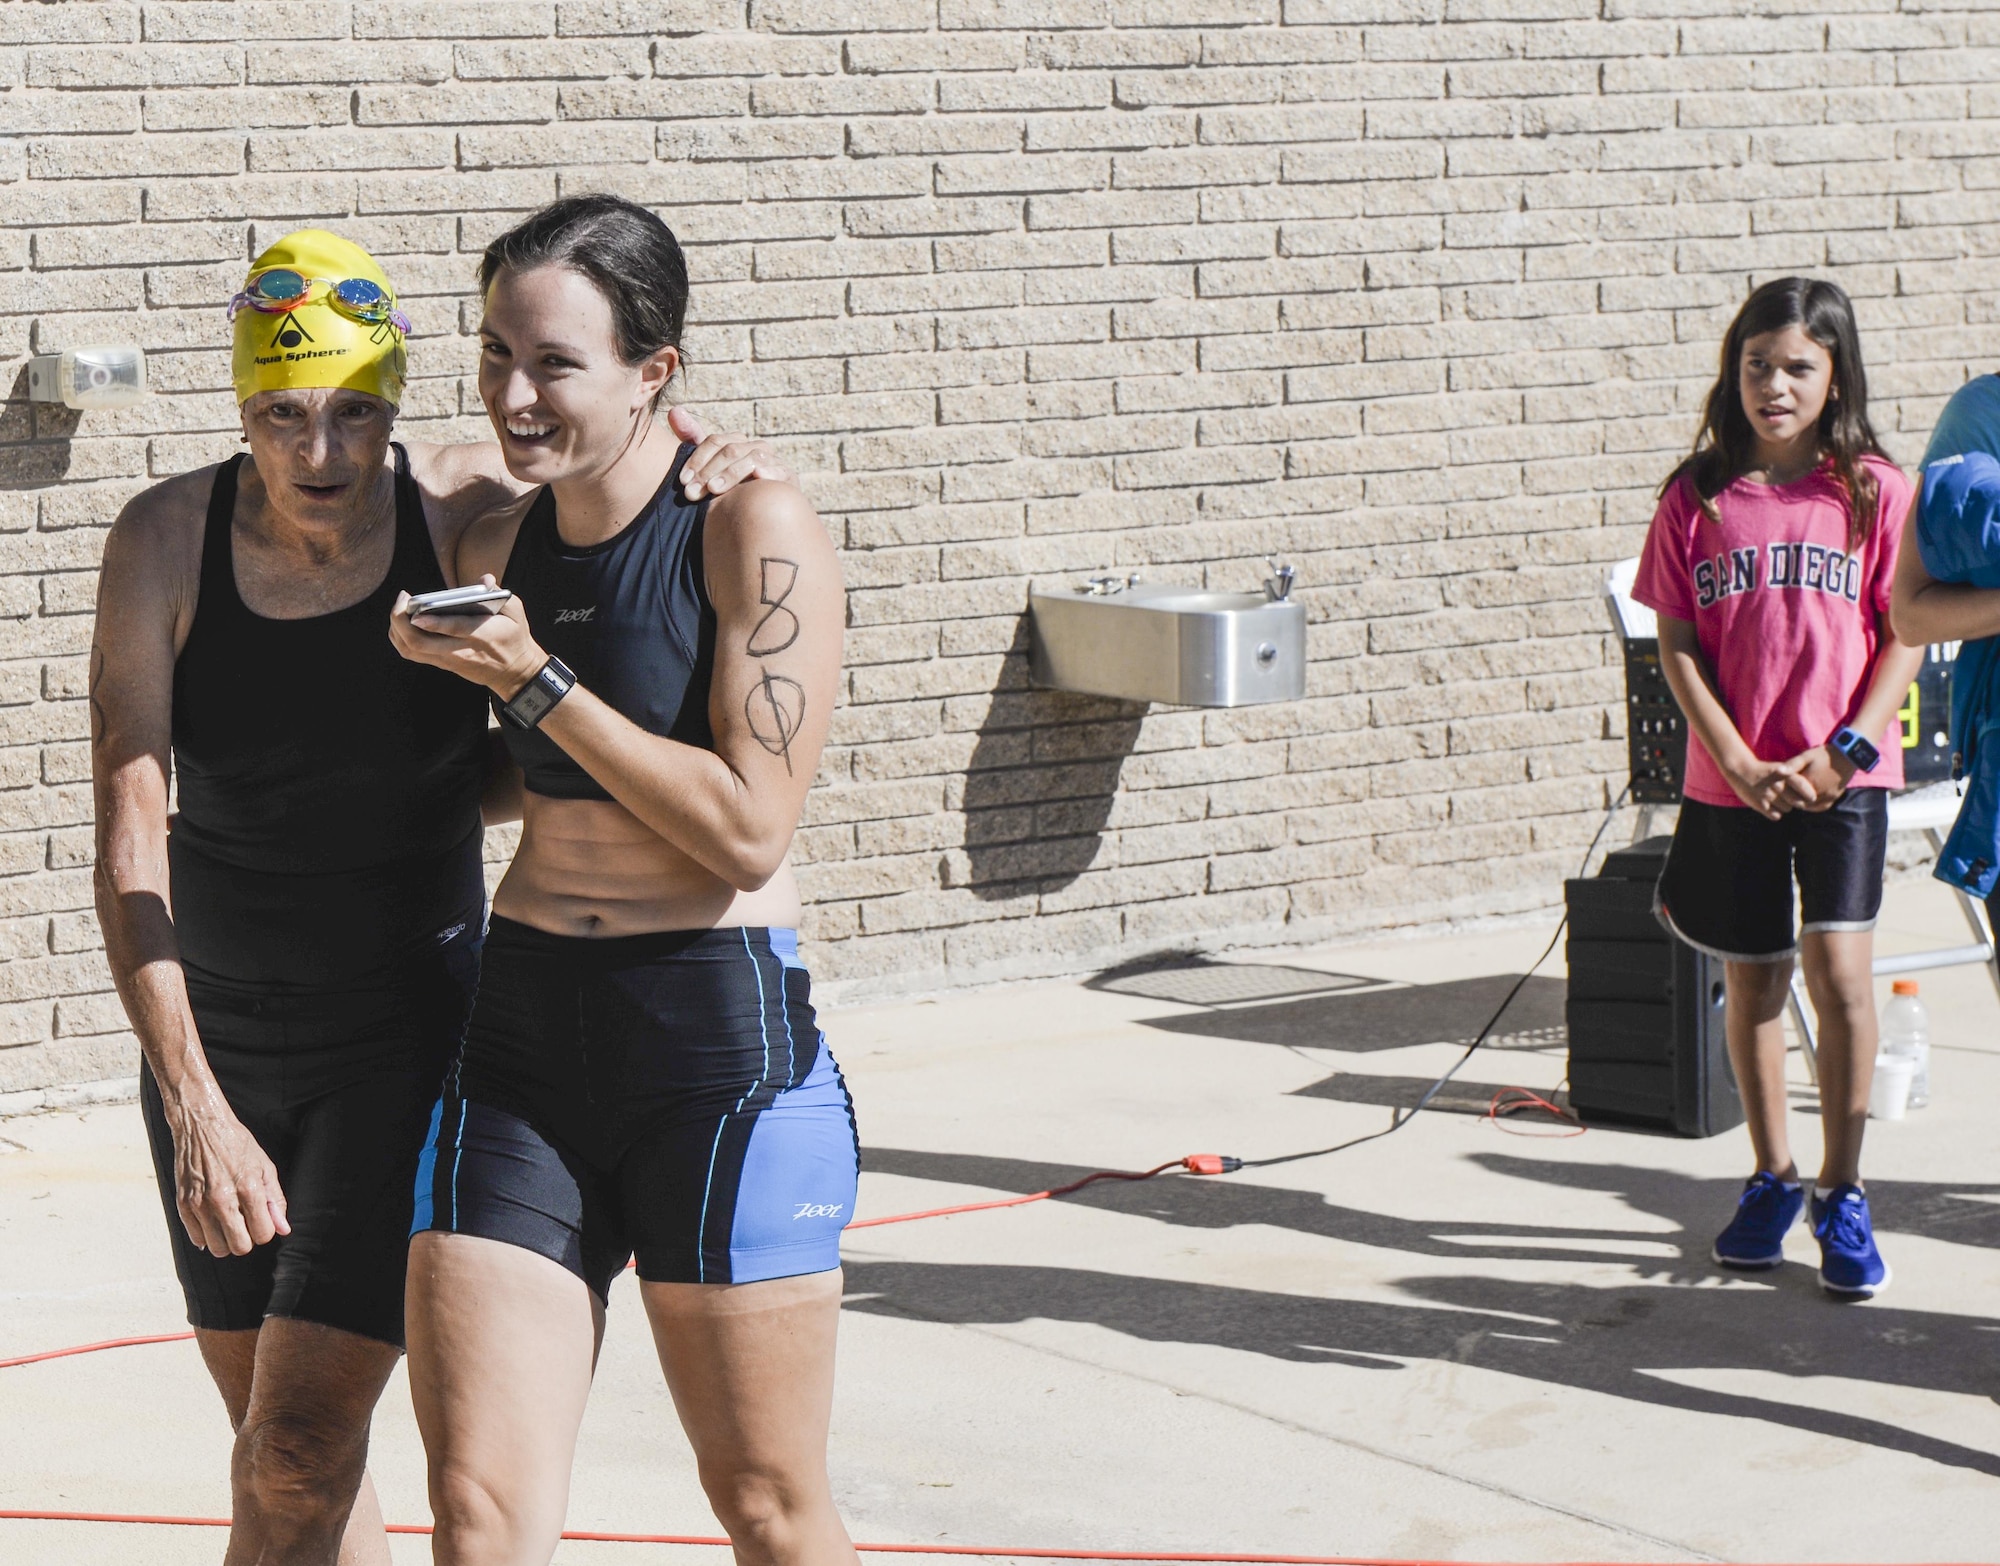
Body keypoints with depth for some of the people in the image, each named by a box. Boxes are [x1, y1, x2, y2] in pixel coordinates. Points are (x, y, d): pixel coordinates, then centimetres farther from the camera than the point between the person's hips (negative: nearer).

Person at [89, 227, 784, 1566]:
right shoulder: (168, 540, -12)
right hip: (216, 1040, 2)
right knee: (278, 1445, 13)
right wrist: (193, 1106, -25)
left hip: (407, 1036, -2)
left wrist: (714, 485, -20)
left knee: (297, 1458, -12)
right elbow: (128, 834, -16)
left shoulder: (468, 514, -13)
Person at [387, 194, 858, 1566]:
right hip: (519, 1033, 5)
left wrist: (532, 680, -16)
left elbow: (747, 828, -16)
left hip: (719, 1040, -5)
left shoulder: (756, 534, -10)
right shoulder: (495, 549, 9)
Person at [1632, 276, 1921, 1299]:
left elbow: (1906, 637, -1)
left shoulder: (1875, 492, -1)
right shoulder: (1698, 498, 1)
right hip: (1733, 781, 2)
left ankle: (1842, 1191, 0)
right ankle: (1771, 1177, 28)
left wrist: (1844, 752, -12)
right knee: (1752, 982, 10)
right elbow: (1677, 646, 0)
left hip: (1844, 779, -2)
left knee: (1838, 967, -13)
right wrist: (1740, 765, -9)